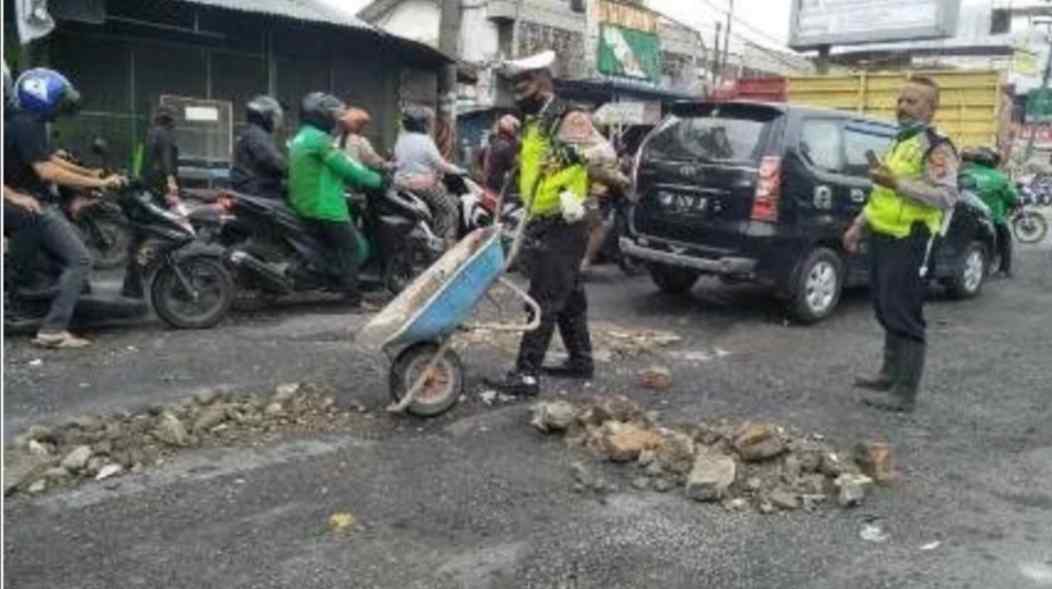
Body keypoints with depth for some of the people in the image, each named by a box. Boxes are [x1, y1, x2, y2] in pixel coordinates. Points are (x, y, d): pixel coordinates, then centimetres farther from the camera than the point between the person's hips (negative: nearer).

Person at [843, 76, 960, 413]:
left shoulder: (937, 148, -10)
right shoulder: (899, 143, 21)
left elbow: (946, 197, -22)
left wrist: (899, 184, -28)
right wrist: (858, 226, 23)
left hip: (909, 242, -10)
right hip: (883, 238, 10)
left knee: (905, 316, -8)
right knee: (887, 313, 17)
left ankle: (904, 393, -3)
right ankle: (890, 375, 29)